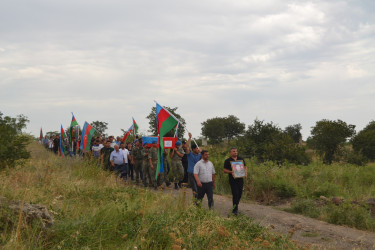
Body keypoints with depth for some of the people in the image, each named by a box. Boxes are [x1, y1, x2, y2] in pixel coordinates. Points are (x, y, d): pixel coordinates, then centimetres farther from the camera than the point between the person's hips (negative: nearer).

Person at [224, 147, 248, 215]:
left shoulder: (241, 159, 12)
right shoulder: (227, 161, 3)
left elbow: (245, 167, 16)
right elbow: (225, 170, 1)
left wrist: (245, 172, -5)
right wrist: (231, 172, -17)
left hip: (240, 179, 4)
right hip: (232, 179, -4)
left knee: (239, 193, 7)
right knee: (235, 194, -11)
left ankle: (235, 207, 26)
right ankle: (235, 209, -5)